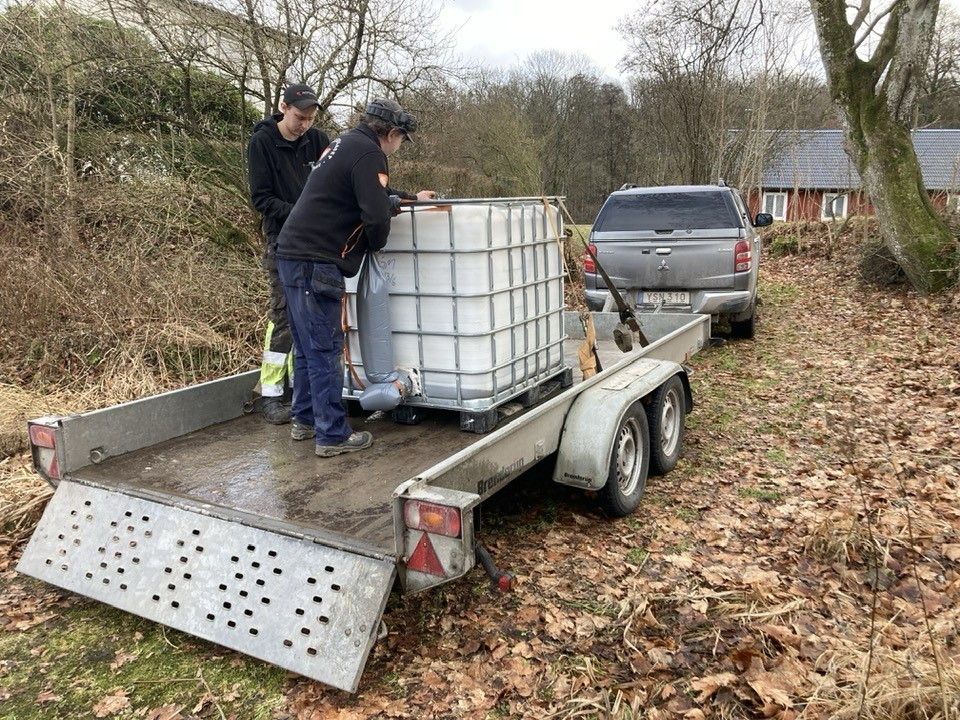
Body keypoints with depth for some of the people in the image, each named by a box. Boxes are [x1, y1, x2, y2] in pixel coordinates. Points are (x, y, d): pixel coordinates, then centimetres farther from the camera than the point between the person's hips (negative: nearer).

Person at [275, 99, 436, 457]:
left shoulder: (345, 144, 22)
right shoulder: (368, 153, -10)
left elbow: (375, 195, 37)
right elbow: (376, 215, -20)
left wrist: (412, 197, 43)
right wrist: (375, 244, 0)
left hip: (294, 253, 10)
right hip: (315, 260, -10)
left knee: (308, 346, 17)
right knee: (325, 350, -6)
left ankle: (305, 420, 27)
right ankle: (333, 435, 0)